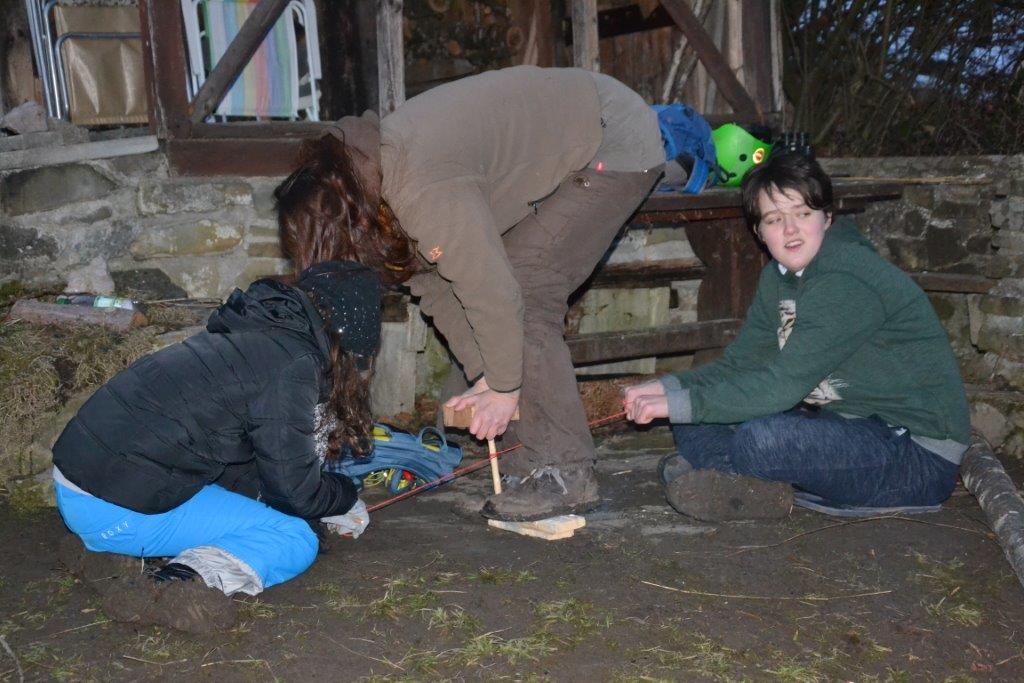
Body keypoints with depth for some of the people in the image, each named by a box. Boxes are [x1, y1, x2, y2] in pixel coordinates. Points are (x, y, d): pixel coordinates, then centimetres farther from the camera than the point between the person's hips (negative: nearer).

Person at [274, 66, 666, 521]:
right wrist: (482, 376, -3)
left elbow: (490, 290, -28)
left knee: (527, 292, -16)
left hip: (618, 148, -10)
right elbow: (432, 281, 1)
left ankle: (565, 474, -10)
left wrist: (503, 386, -14)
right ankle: (535, 457, 19)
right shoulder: (377, 167, -2)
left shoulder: (424, 192, -33)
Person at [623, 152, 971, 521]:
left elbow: (784, 384, -26)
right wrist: (669, 387, -11)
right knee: (696, 424, 3)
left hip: (918, 456, -9)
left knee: (764, 438, -33)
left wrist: (680, 403, -24)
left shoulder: (848, 281, -22)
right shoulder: (780, 276, 7)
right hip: (849, 429, 9)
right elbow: (739, 363, 6)